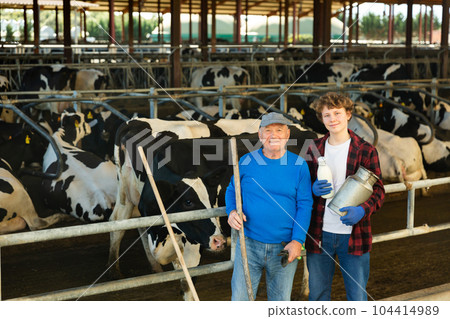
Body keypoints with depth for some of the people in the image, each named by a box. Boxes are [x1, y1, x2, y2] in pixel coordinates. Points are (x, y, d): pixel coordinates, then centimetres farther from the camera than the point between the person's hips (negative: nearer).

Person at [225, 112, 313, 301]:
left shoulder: (298, 165, -1)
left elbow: (305, 205, -2)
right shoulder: (247, 161, 1)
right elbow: (232, 190, 13)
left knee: (281, 301, 12)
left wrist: (298, 240, -11)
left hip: (284, 248, 0)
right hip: (249, 244, 0)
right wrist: (231, 211, -9)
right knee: (240, 299, 2)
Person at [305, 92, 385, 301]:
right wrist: (313, 189, -10)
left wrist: (362, 210, -23)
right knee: (317, 295, 14)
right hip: (319, 235, 3)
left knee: (357, 297, 5)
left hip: (353, 235, -3)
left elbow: (378, 190, -3)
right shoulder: (315, 149, 6)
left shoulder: (365, 151, -3)